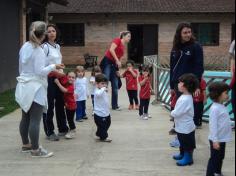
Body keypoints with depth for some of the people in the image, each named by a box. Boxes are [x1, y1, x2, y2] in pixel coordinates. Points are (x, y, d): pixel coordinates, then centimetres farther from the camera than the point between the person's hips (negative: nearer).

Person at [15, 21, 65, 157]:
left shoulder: (24, 47, 8)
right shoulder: (38, 50, -15)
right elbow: (40, 71, -19)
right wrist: (53, 66, -9)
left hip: (24, 86, 9)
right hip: (35, 88, -9)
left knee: (26, 118, 16)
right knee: (35, 120, -4)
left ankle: (26, 144, 28)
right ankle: (36, 150, 2)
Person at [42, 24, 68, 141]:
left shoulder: (57, 46, 13)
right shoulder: (44, 46, -11)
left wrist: (61, 73, 9)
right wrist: (55, 72, -20)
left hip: (58, 78, 8)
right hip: (48, 78, -8)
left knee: (60, 103, 14)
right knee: (49, 105, -3)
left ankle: (62, 129, 26)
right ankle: (49, 132, 6)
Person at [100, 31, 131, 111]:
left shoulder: (123, 47, 20)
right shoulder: (117, 40, -2)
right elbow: (111, 49, -17)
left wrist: (118, 70, 15)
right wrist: (117, 60, -18)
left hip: (114, 65, 9)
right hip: (107, 62, -8)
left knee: (115, 86, 7)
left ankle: (115, 105, 14)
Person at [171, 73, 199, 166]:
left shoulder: (185, 100, -31)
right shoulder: (185, 96, 2)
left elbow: (176, 113, -28)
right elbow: (178, 111, 11)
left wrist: (172, 113, -9)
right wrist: (174, 112, -5)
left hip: (186, 127, -10)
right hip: (182, 126, 10)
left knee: (188, 144, 9)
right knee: (183, 142, 26)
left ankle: (188, 158, 23)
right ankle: (182, 154, 43)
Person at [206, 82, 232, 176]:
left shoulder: (222, 106, 6)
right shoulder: (215, 108, -24)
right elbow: (213, 125, -25)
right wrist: (215, 140, -25)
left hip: (222, 138, 9)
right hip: (217, 139, -9)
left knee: (220, 157, 22)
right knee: (214, 158, 1)